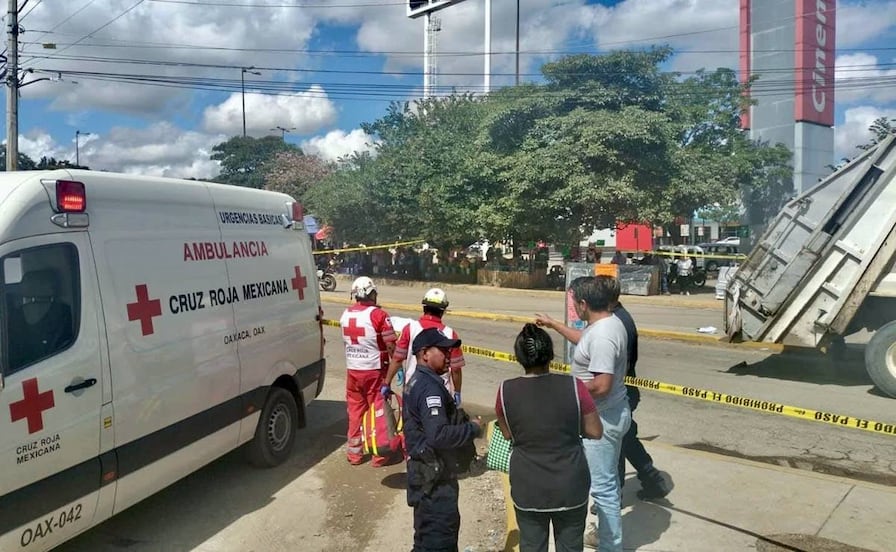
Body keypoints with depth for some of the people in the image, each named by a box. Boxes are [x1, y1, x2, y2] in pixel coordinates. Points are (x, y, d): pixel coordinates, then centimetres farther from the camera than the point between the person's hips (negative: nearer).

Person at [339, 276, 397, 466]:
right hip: (374, 370, -5)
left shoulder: (345, 314, 2)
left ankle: (354, 453, 23)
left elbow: (346, 341, 10)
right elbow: (391, 345, -14)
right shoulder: (378, 315, -15)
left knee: (355, 411, 14)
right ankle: (380, 454, 13)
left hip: (352, 370, 5)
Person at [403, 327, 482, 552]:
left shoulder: (418, 381, 11)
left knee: (429, 532, 22)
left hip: (427, 470, 10)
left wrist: (463, 422, 9)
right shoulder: (430, 387, -22)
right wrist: (472, 428, -17)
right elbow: (439, 435, -30)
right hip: (434, 476, -10)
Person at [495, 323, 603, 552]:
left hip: (528, 488, 1)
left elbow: (508, 434, 2)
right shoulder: (573, 386, -15)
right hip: (570, 486, 0)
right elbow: (595, 432, -5)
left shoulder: (506, 391, -12)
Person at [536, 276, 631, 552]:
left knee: (603, 485, 2)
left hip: (603, 418, -11)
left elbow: (601, 385, -32)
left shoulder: (602, 336, -29)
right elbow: (584, 340, 25)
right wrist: (553, 324, 30)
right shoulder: (607, 322, 3)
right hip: (611, 413, 11)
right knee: (608, 479, 24)